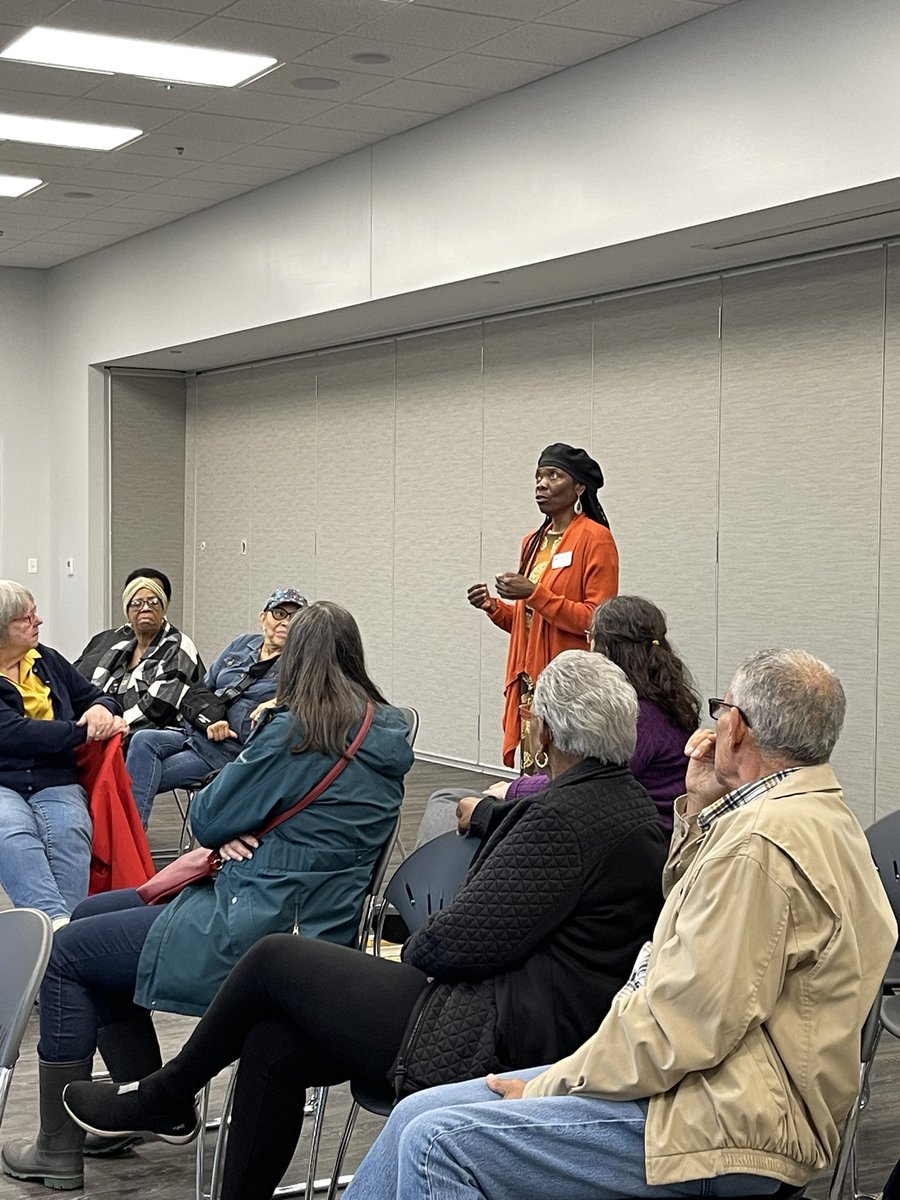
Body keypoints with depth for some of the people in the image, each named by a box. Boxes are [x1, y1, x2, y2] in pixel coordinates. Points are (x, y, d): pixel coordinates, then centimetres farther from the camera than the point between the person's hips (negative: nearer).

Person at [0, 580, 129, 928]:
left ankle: (68, 921, -45)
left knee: (69, 833, -31)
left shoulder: (47, 660, 17)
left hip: (54, 782, 4)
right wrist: (84, 731, -12)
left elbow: (95, 697, 27)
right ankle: (55, 920, -52)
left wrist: (102, 708, 1)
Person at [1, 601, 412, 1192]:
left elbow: (208, 818, -12)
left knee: (70, 952, 9)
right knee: (90, 918, 21)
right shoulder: (389, 732, 6)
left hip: (252, 934, -9)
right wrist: (239, 831, -4)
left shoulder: (293, 731, -20)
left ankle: (58, 1151, 17)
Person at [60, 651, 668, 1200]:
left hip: (484, 1043, -10)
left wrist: (415, 946, -1)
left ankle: (164, 1098, 25)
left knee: (274, 960, 2)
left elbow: (459, 942, -20)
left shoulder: (565, 819, -21)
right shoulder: (630, 802, 10)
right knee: (273, 1046, 9)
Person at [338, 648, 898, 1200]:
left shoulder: (764, 840, -19)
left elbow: (686, 1021, -22)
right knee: (419, 1116, 5)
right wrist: (700, 812, 16)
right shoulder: (818, 814, 16)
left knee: (439, 1142, -19)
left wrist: (552, 1085, -10)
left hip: (722, 1126, -11)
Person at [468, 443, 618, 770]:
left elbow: (597, 620, -14)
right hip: (529, 681, 7)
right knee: (532, 774, 4)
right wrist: (495, 607, 6)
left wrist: (536, 593, -18)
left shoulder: (595, 539, -7)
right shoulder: (533, 541, 17)